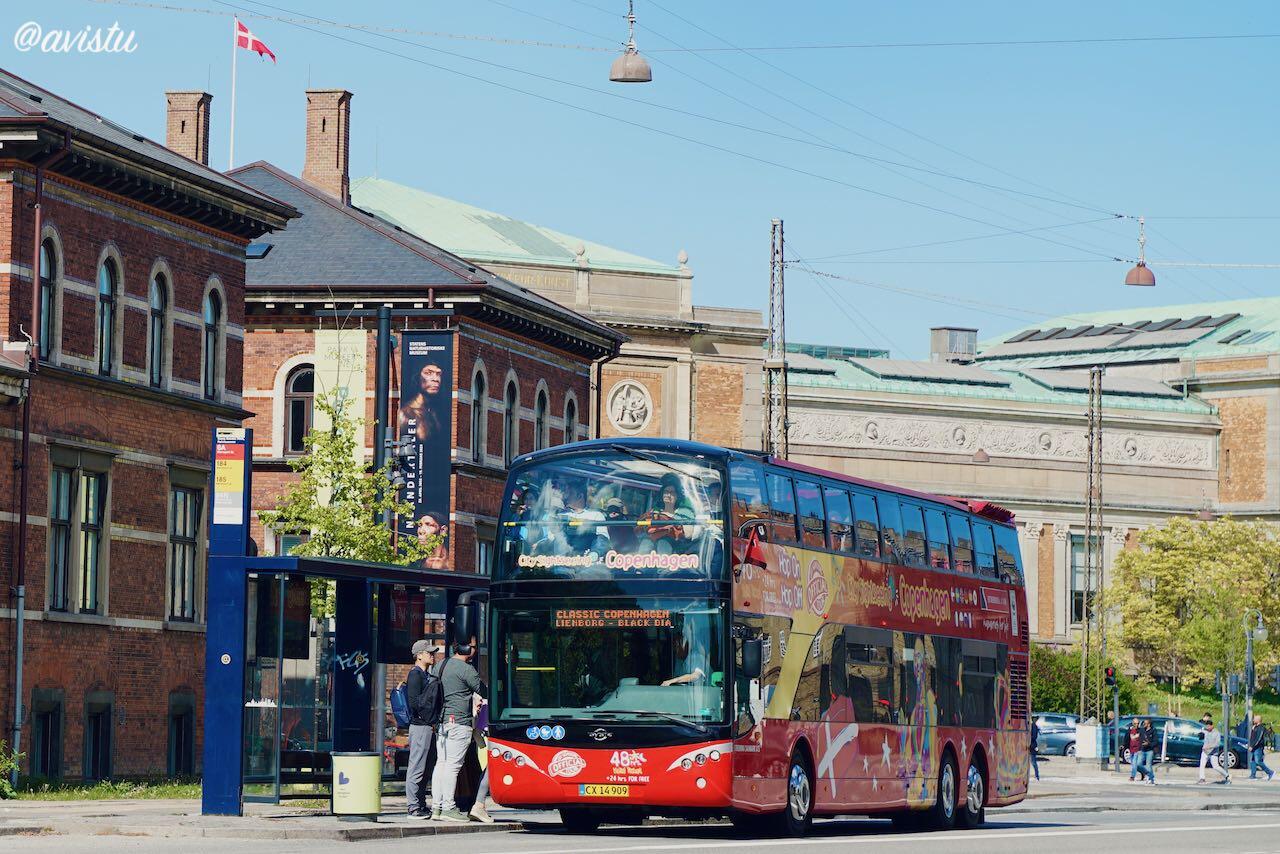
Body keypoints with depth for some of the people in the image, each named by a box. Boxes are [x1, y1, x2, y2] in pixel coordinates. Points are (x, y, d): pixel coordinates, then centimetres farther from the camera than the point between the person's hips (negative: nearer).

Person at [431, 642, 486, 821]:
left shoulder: (439, 666, 15)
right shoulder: (466, 669, -11)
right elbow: (483, 691, -6)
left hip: (440, 721, 8)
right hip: (458, 722, -8)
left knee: (441, 763, 10)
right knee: (453, 765, -7)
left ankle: (436, 806, 9)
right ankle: (448, 808, -8)